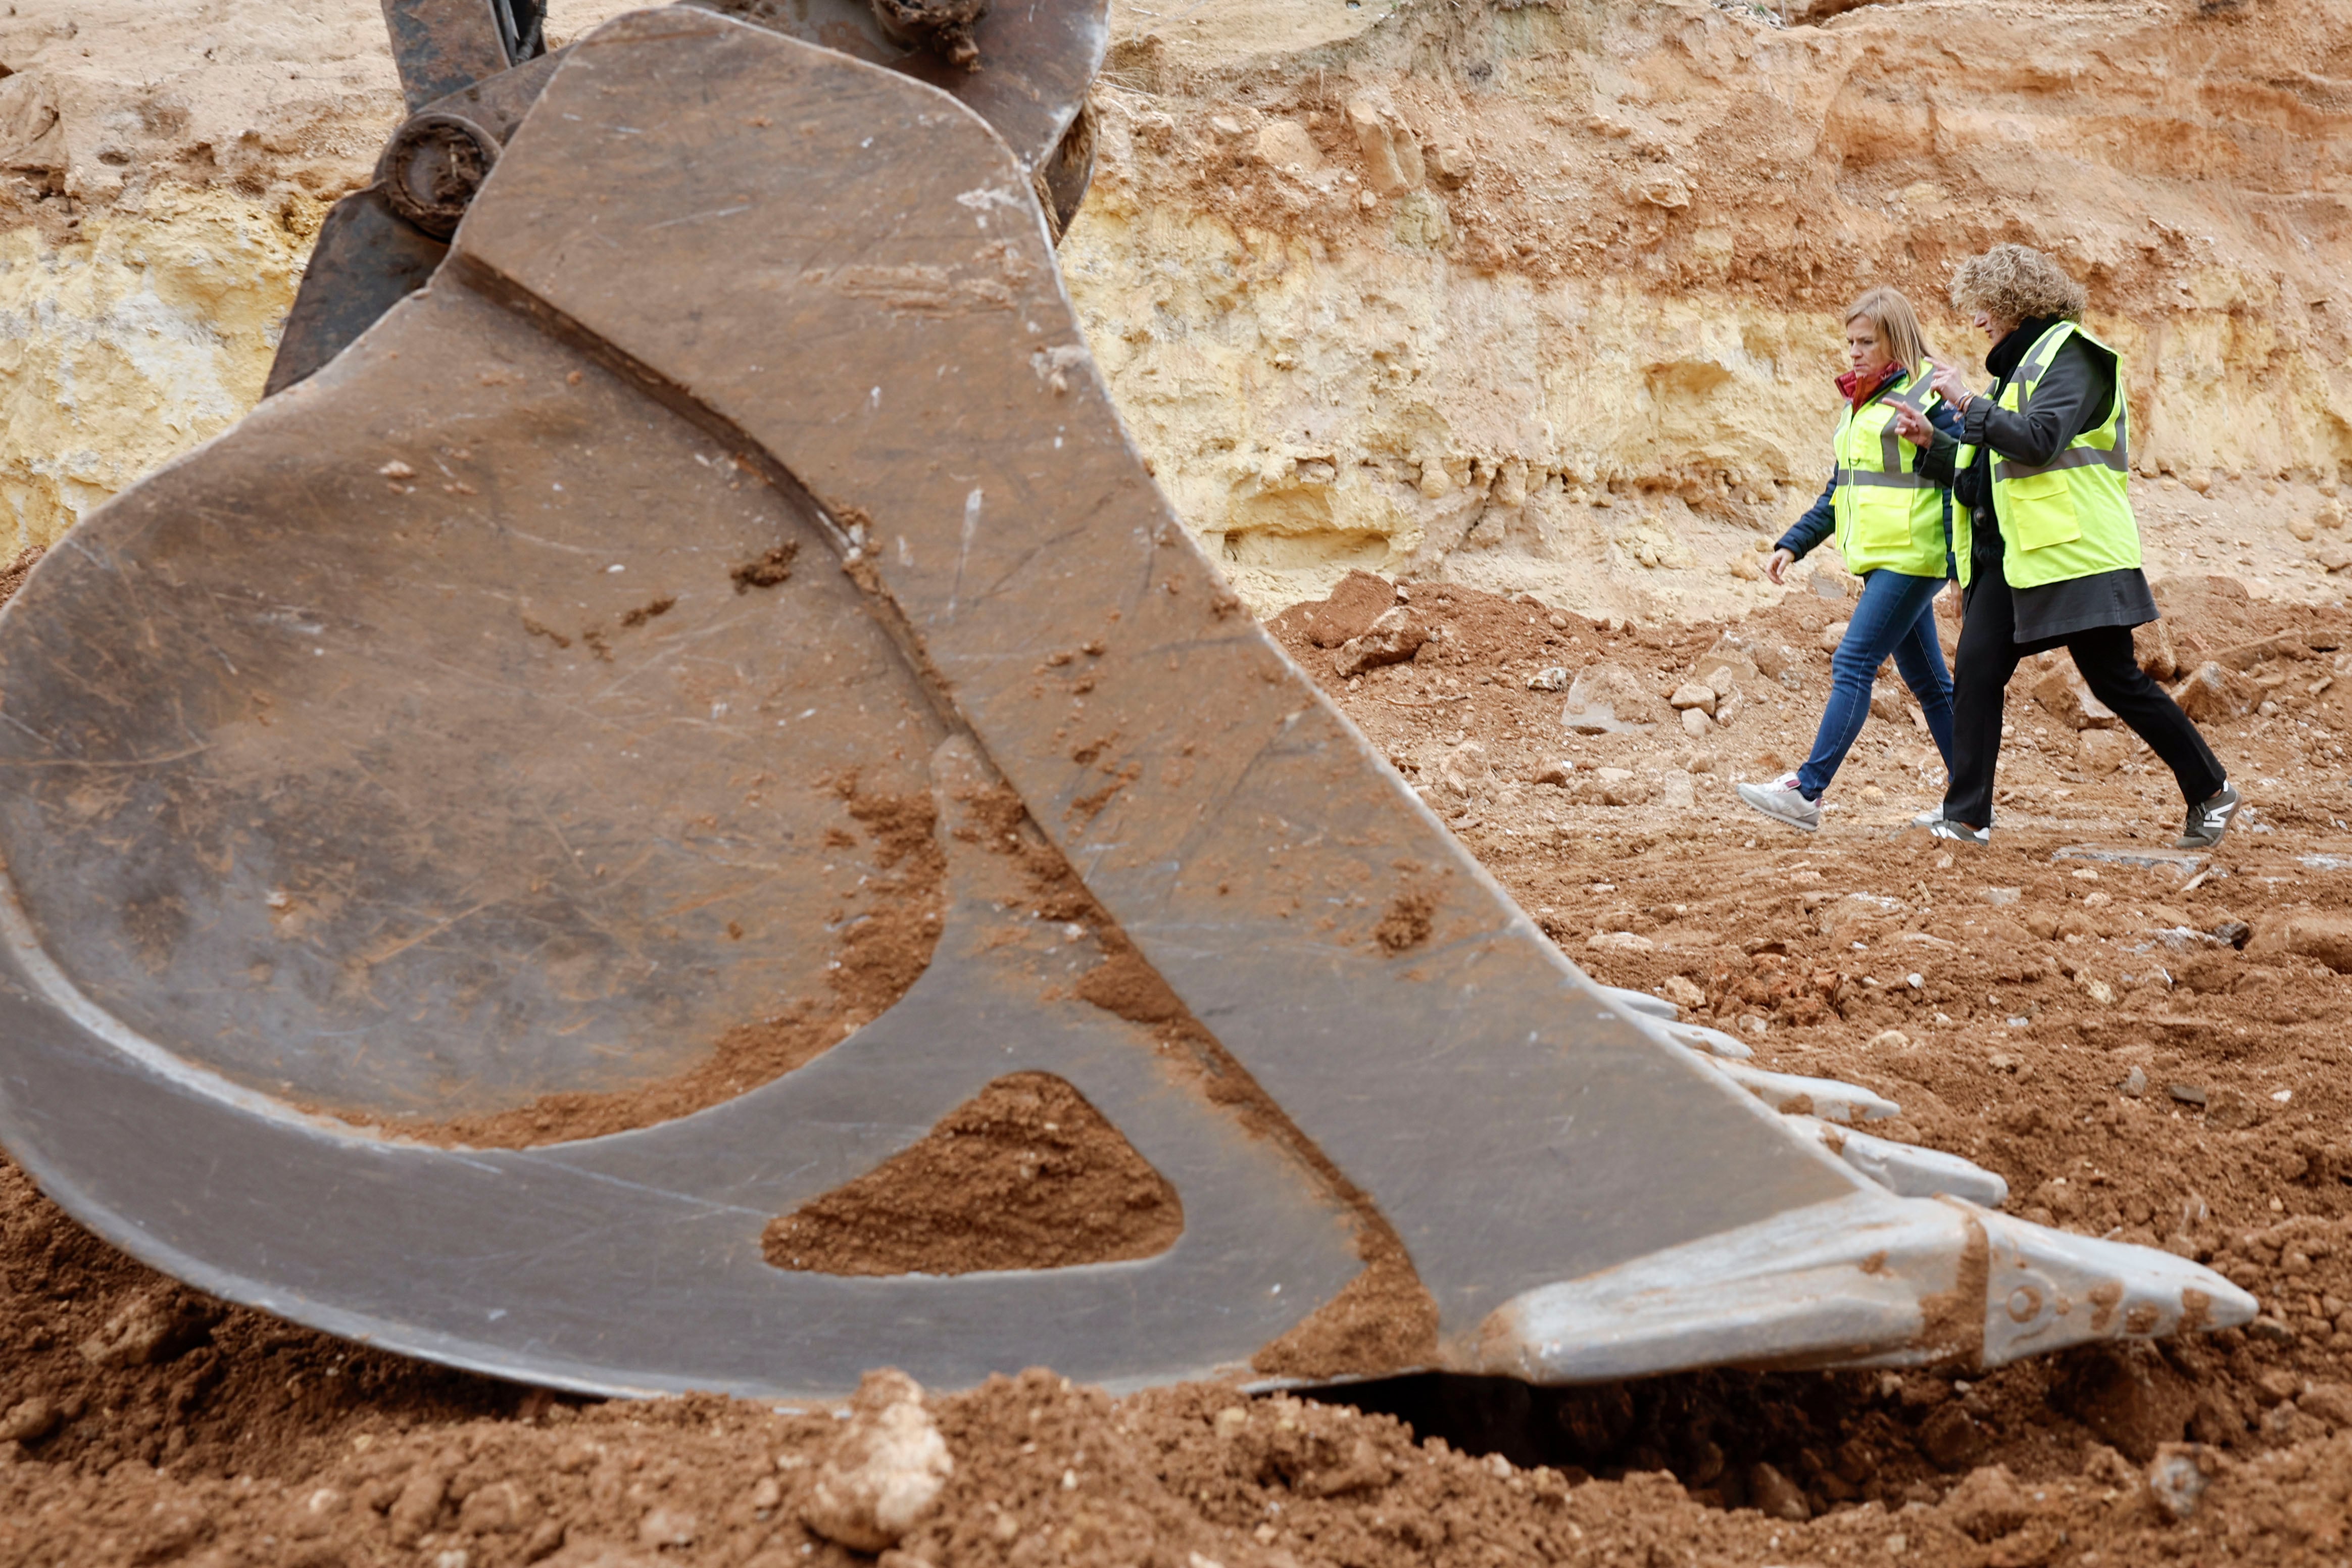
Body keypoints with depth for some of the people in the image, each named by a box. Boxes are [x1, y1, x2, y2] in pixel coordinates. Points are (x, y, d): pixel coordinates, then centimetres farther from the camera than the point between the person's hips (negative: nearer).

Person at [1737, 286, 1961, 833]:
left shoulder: (1929, 397, -8)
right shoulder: (1858, 406, 17)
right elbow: (1839, 492, 22)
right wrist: (1793, 544, 14)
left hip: (1911, 557, -9)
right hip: (1877, 560, 9)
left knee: (1853, 665, -13)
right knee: (1927, 680, 11)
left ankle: (1807, 791, -15)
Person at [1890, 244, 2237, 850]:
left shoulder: (2068, 354, -8)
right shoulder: (2020, 364, 20)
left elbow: (2039, 438, -24)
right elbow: (1986, 466, 23)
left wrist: (1968, 402, -18)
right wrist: (1931, 441, 11)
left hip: (2072, 550, -9)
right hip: (2008, 553, 9)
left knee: (2115, 681, -3)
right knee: (1977, 669, -3)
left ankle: (2210, 790, 11)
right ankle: (1966, 814, -2)